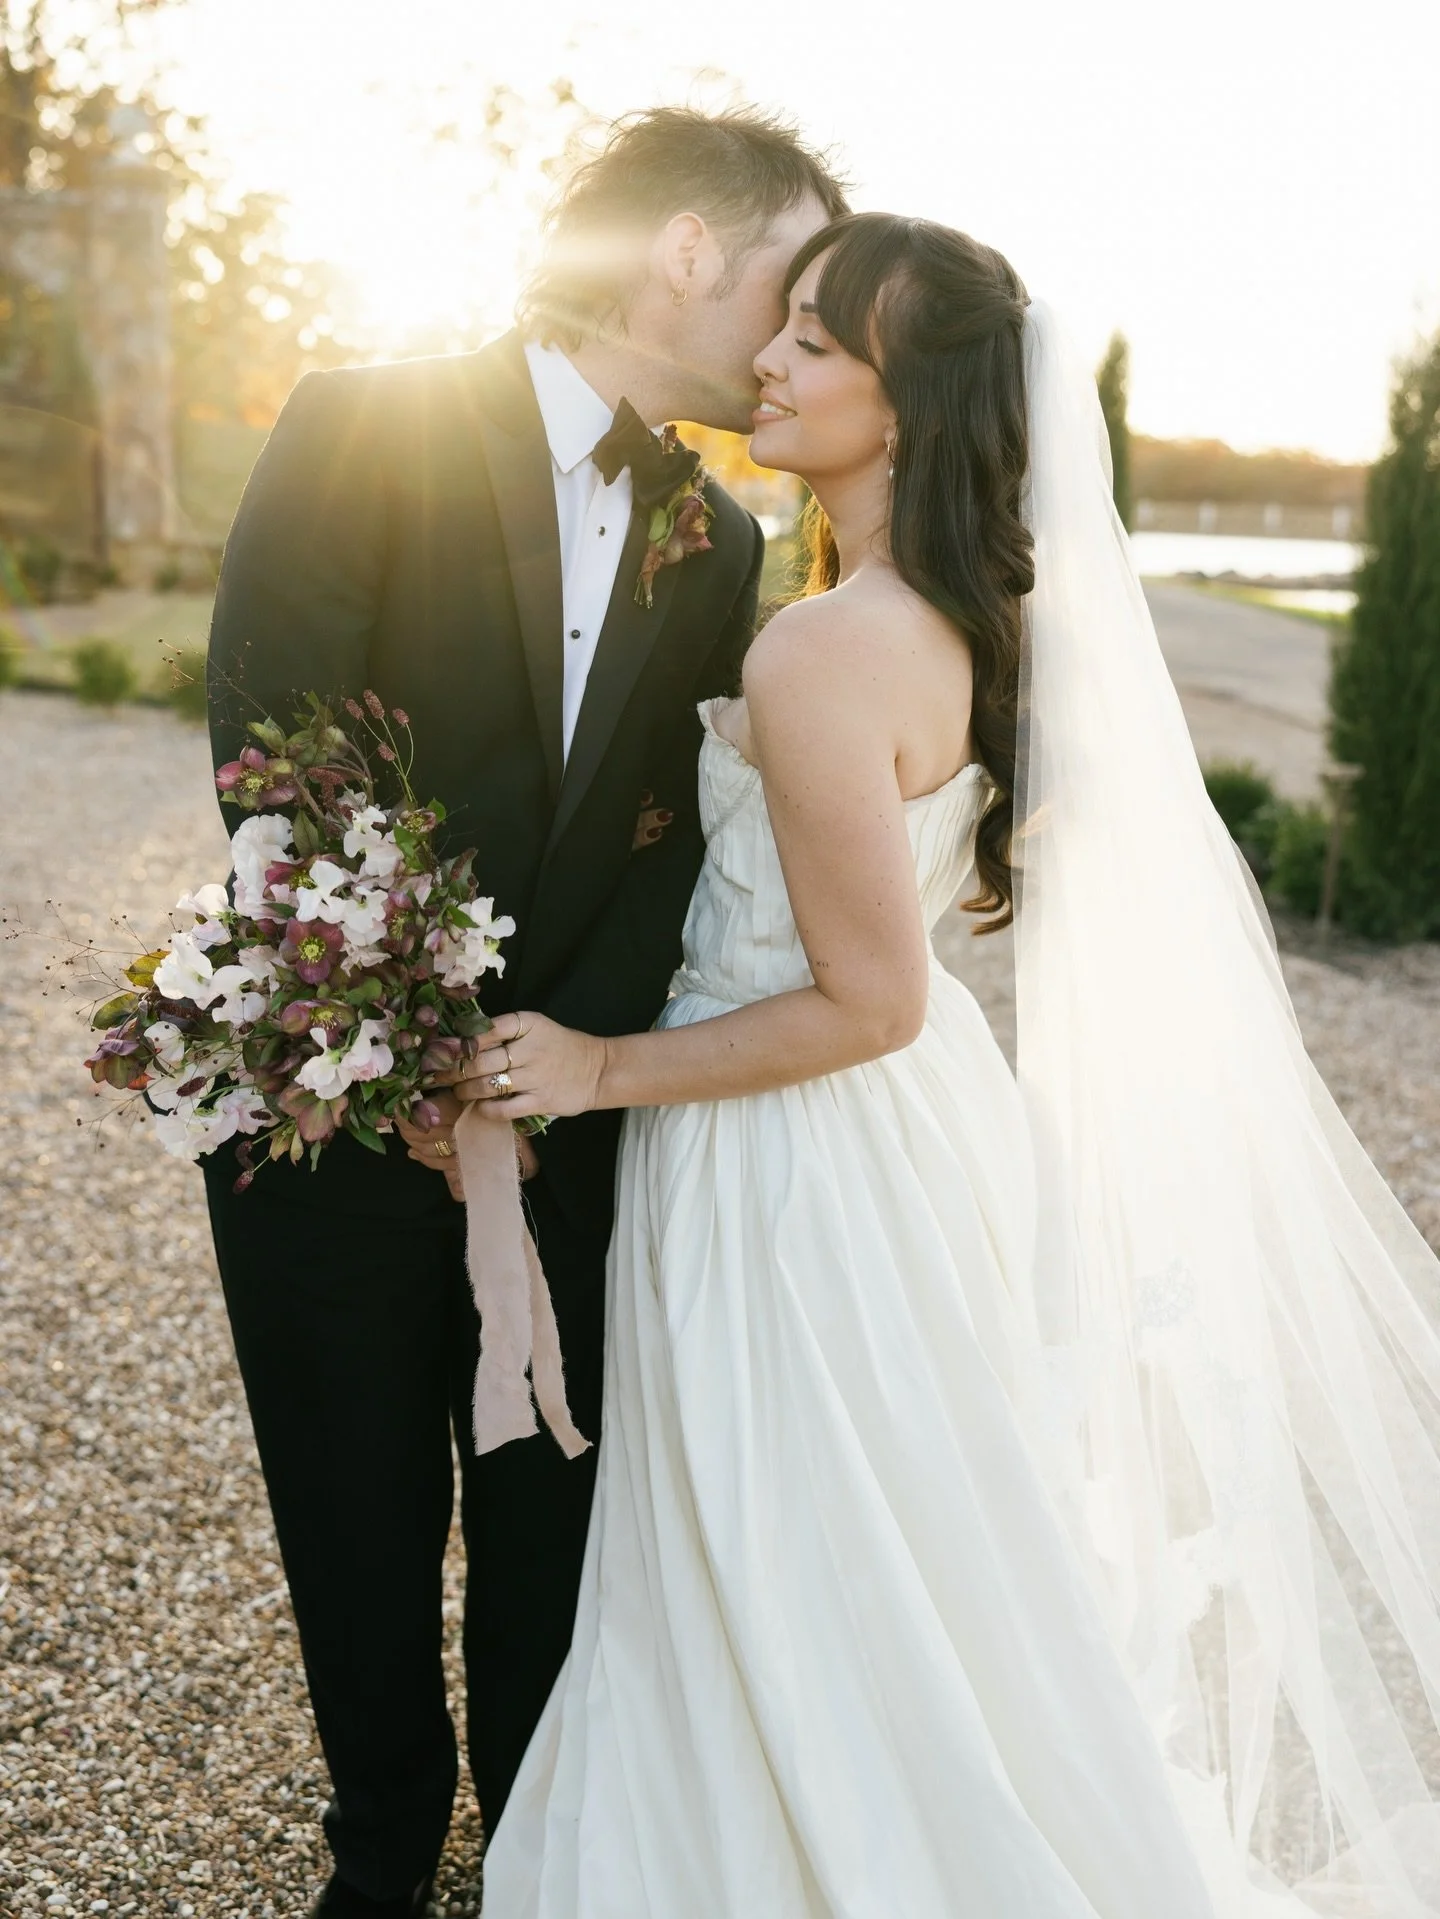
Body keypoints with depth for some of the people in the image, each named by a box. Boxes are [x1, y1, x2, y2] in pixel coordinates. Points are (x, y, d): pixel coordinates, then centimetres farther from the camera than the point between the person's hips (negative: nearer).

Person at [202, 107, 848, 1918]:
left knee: (551, 1525, 15)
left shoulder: (718, 544, 4)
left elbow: (673, 851, -2)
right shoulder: (366, 427, -10)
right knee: (360, 1528, 14)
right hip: (332, 1098, -3)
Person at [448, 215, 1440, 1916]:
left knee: (805, 1602, 11)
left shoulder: (821, 655, -26)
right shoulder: (965, 619, 1)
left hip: (797, 1162, -9)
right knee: (903, 1568, 25)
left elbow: (870, 1003, -22)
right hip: (916, 1128, 9)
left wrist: (610, 1070, -14)